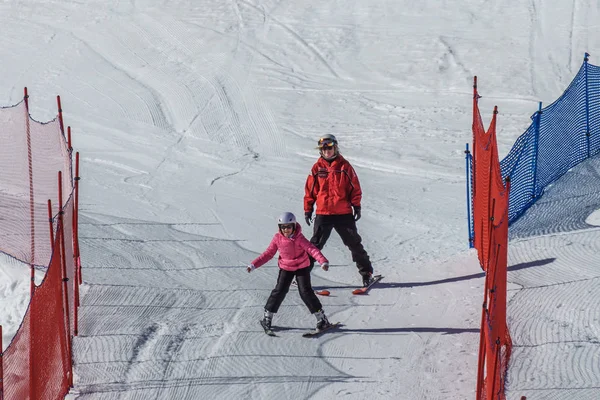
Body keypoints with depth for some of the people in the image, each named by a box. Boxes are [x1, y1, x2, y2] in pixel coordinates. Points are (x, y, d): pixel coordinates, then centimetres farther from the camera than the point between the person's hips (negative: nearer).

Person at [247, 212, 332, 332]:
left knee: (306, 291, -9)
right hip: (286, 268, 3)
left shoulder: (299, 238, -20)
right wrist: (254, 265, -6)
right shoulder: (277, 238, -11)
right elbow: (268, 253, -2)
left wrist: (323, 261, -43)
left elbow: (311, 249, -29)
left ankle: (321, 317, 0)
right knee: (280, 290, -6)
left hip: (302, 267, -2)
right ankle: (268, 315, 7)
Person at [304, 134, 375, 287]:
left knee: (354, 243, 7)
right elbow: (310, 190, 8)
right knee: (315, 245, 2)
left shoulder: (344, 166, 0)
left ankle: (366, 273, 16)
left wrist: (356, 206, 0)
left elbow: (355, 188, 3)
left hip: (344, 213, -1)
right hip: (323, 214, 1)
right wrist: (308, 209, 6)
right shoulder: (317, 168, 4)